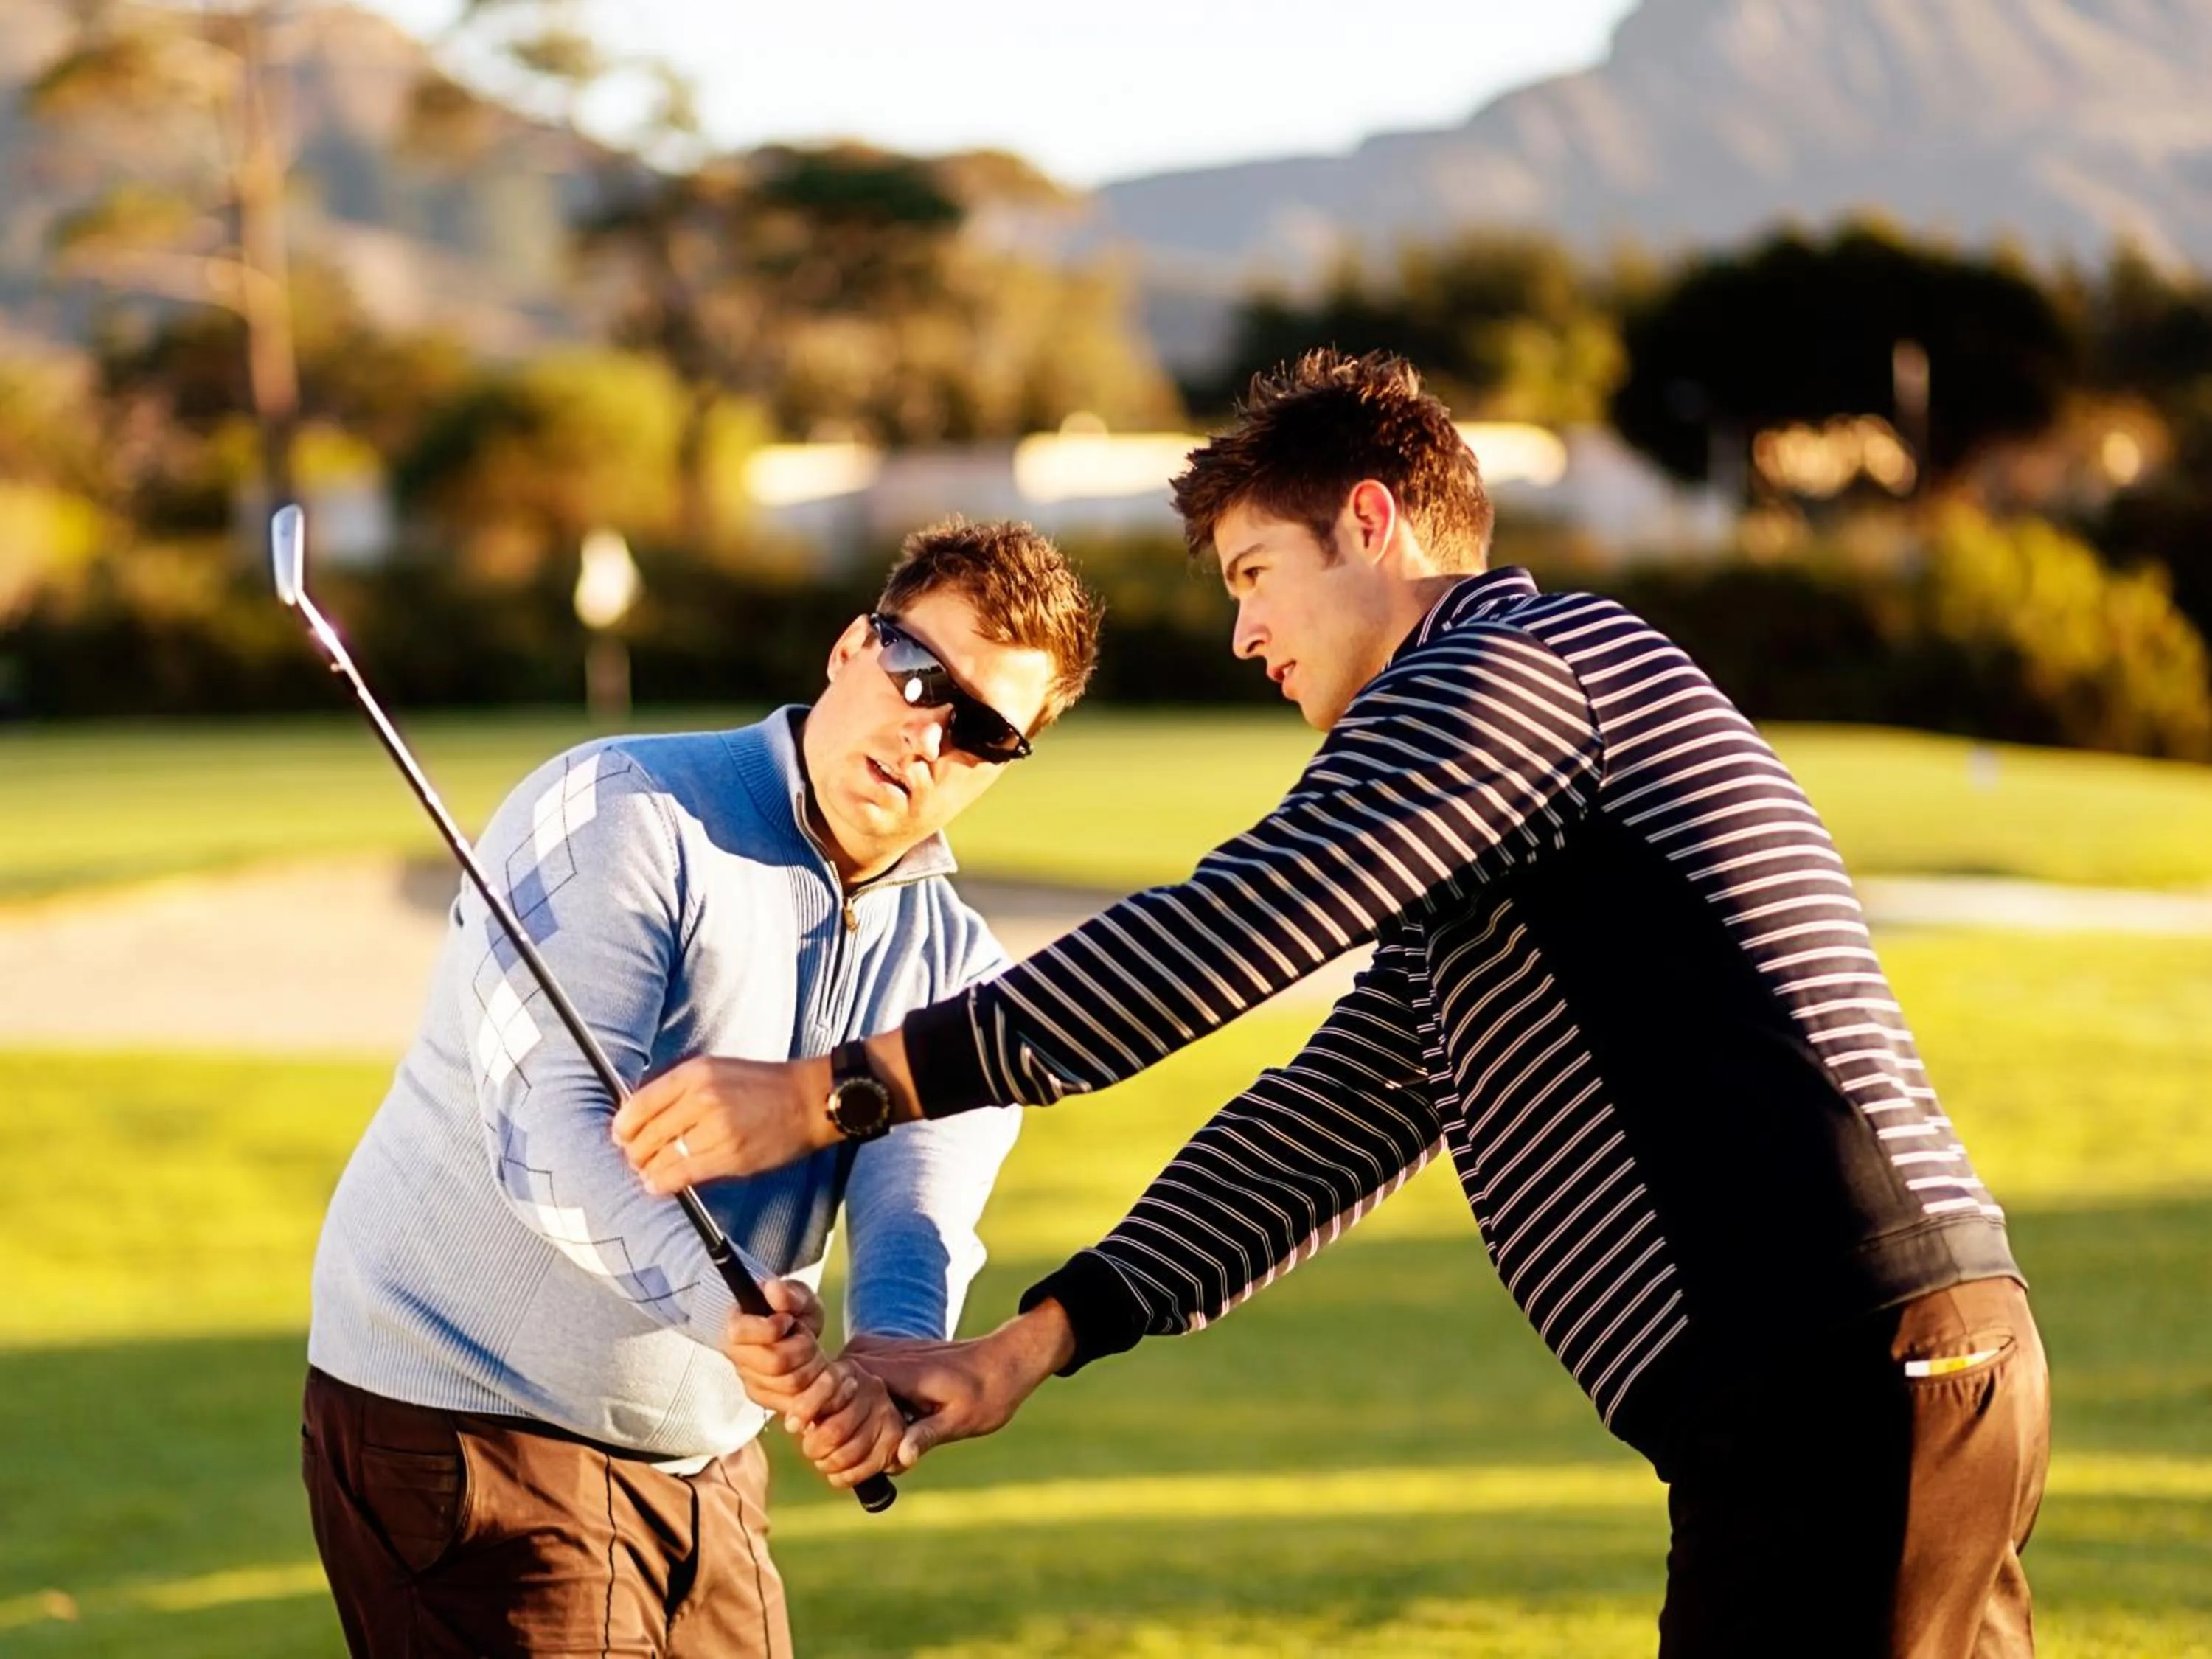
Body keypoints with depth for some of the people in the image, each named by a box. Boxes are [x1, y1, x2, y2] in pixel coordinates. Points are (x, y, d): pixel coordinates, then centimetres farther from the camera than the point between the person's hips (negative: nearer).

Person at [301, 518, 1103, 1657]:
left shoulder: (954, 975, 7)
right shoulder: (620, 811, -12)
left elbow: (918, 1212, -11)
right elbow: (549, 1126, -25)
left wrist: (889, 1355, -35)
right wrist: (720, 1306, -41)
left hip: (707, 1465, 7)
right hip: (460, 1421, -7)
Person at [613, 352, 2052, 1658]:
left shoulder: (1510, 659, -4)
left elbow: (1228, 933, -13)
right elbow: (1319, 1133, 25)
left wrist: (837, 1089, -10)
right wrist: (1023, 1350, 17)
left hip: (1841, 1376, -10)